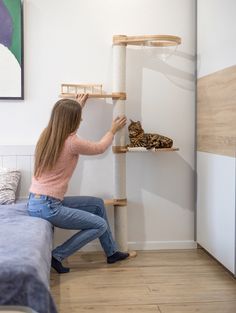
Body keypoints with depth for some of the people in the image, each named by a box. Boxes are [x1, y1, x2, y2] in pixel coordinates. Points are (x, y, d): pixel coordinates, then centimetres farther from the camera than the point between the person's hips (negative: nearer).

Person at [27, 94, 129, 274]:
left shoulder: (48, 134, 5)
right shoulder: (71, 142, -18)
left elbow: (65, 118, 32)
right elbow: (99, 148, 2)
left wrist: (77, 106, 43)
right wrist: (113, 130, 19)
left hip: (36, 201, 9)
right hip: (46, 207, -9)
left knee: (98, 204, 16)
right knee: (100, 225, -2)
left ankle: (111, 252, 26)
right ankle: (57, 256, -1)